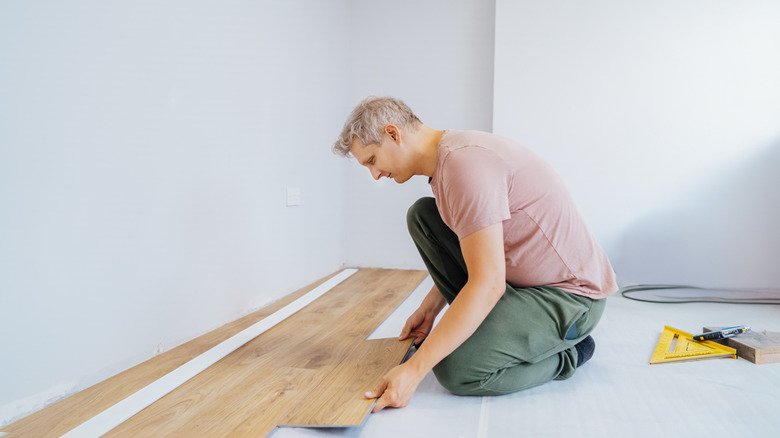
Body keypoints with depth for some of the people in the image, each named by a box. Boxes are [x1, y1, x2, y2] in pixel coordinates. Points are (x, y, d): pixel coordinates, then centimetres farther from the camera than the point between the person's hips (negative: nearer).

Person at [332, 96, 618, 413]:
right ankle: (489, 323, 9)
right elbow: (464, 251, 19)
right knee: (422, 216, 4)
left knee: (455, 370, -26)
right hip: (517, 274, 10)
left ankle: (567, 353, 1)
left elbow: (488, 285, -30)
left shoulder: (464, 161, -26)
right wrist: (428, 309, 14)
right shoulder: (444, 160, 6)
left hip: (571, 295, -10)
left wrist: (413, 370, -29)